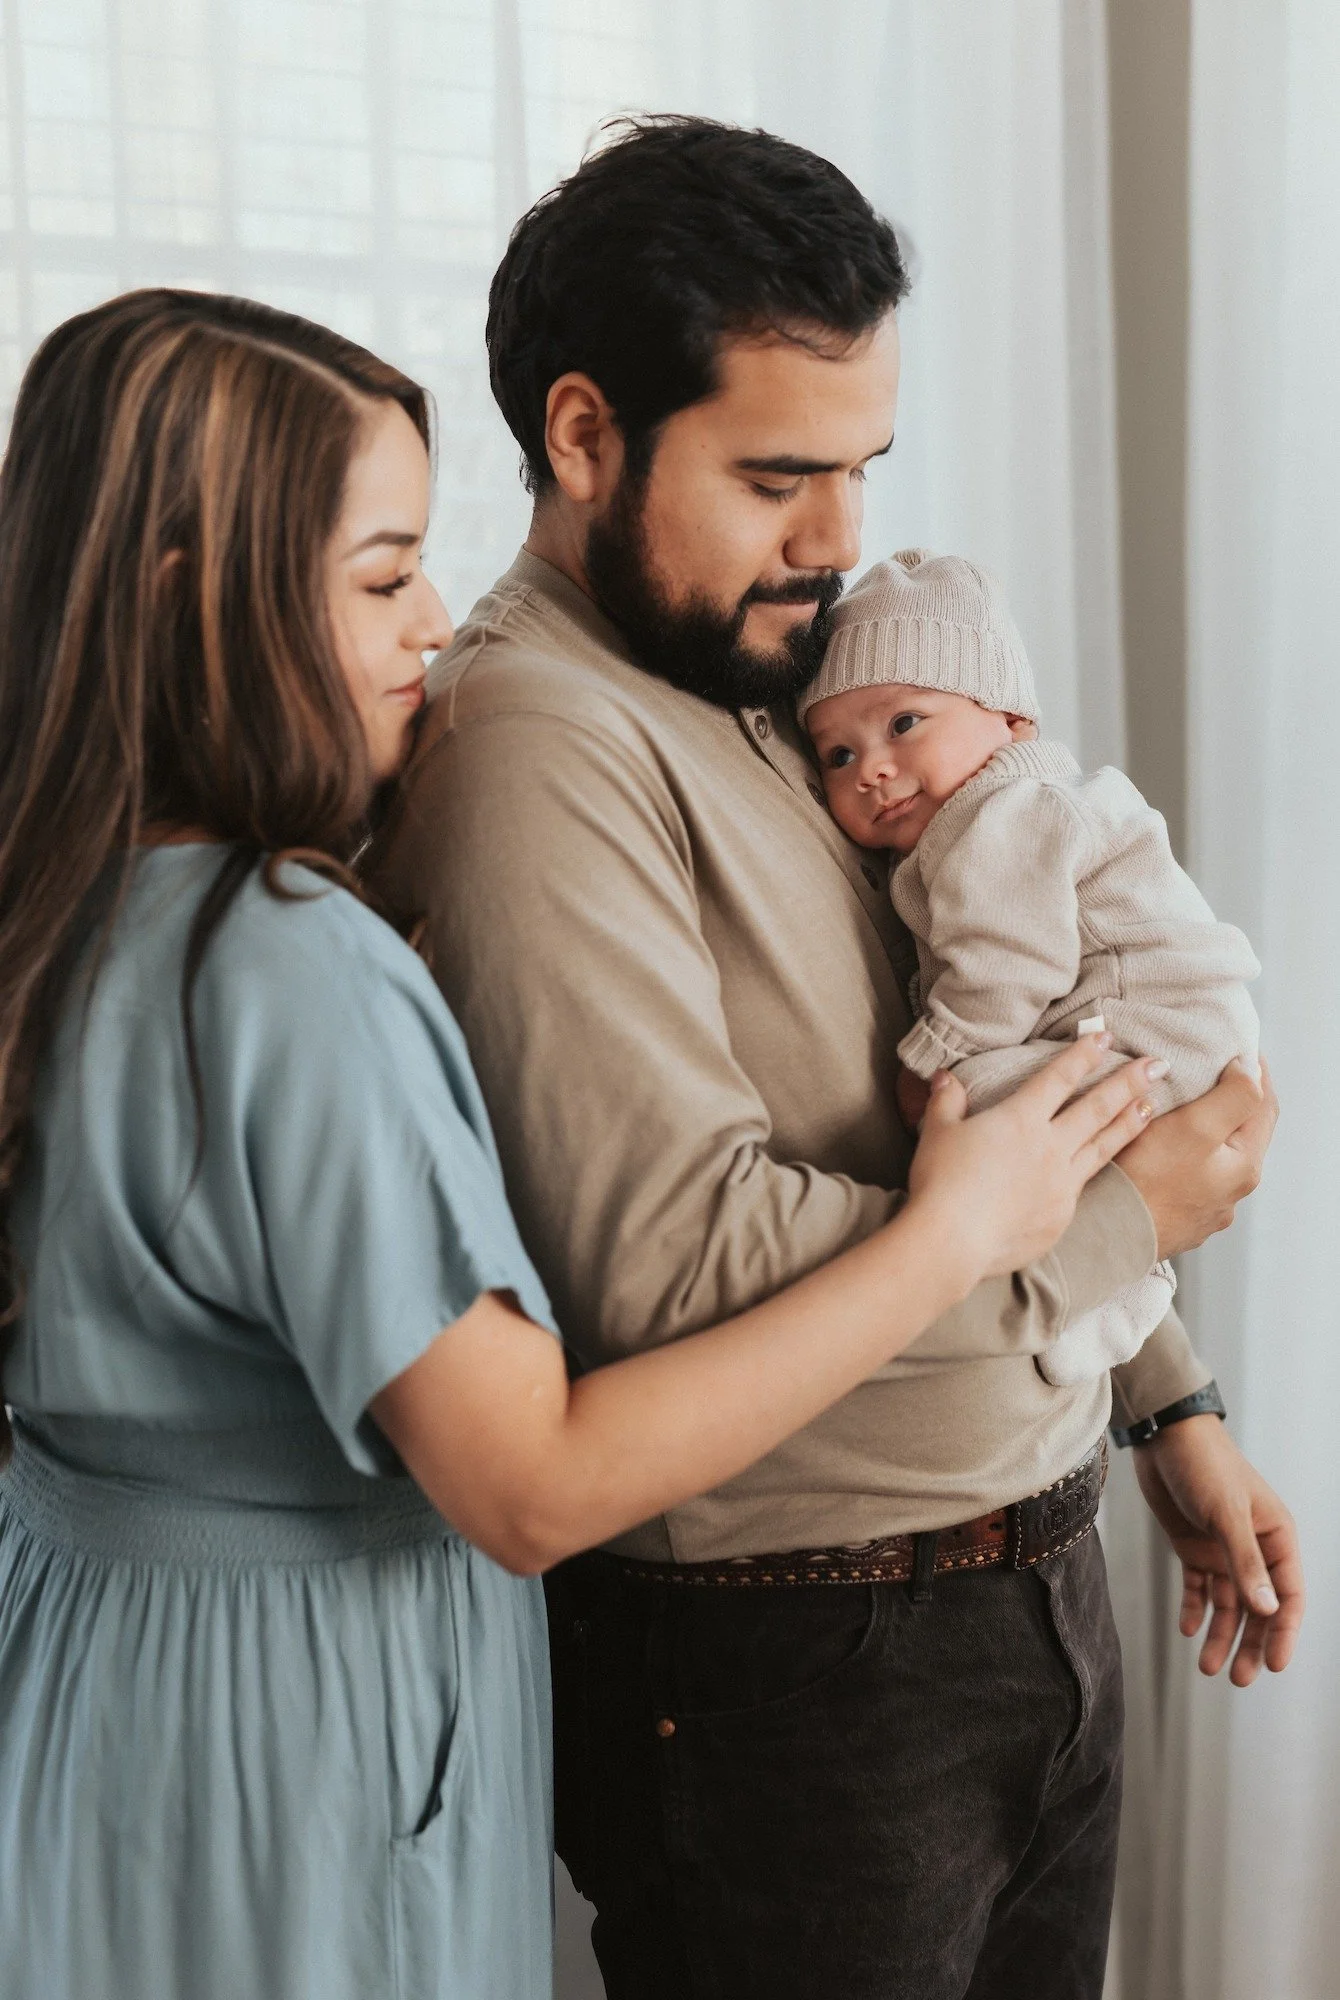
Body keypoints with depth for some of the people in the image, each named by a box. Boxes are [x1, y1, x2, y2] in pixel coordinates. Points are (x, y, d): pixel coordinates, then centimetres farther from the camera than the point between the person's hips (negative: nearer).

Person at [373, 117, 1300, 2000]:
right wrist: (1125, 1214, -15)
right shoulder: (535, 747, -20)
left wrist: (1168, 1408, 16)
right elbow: (687, 1263, -28)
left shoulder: (790, 687, 9)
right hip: (793, 1678, -8)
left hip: (1037, 1595, 8)